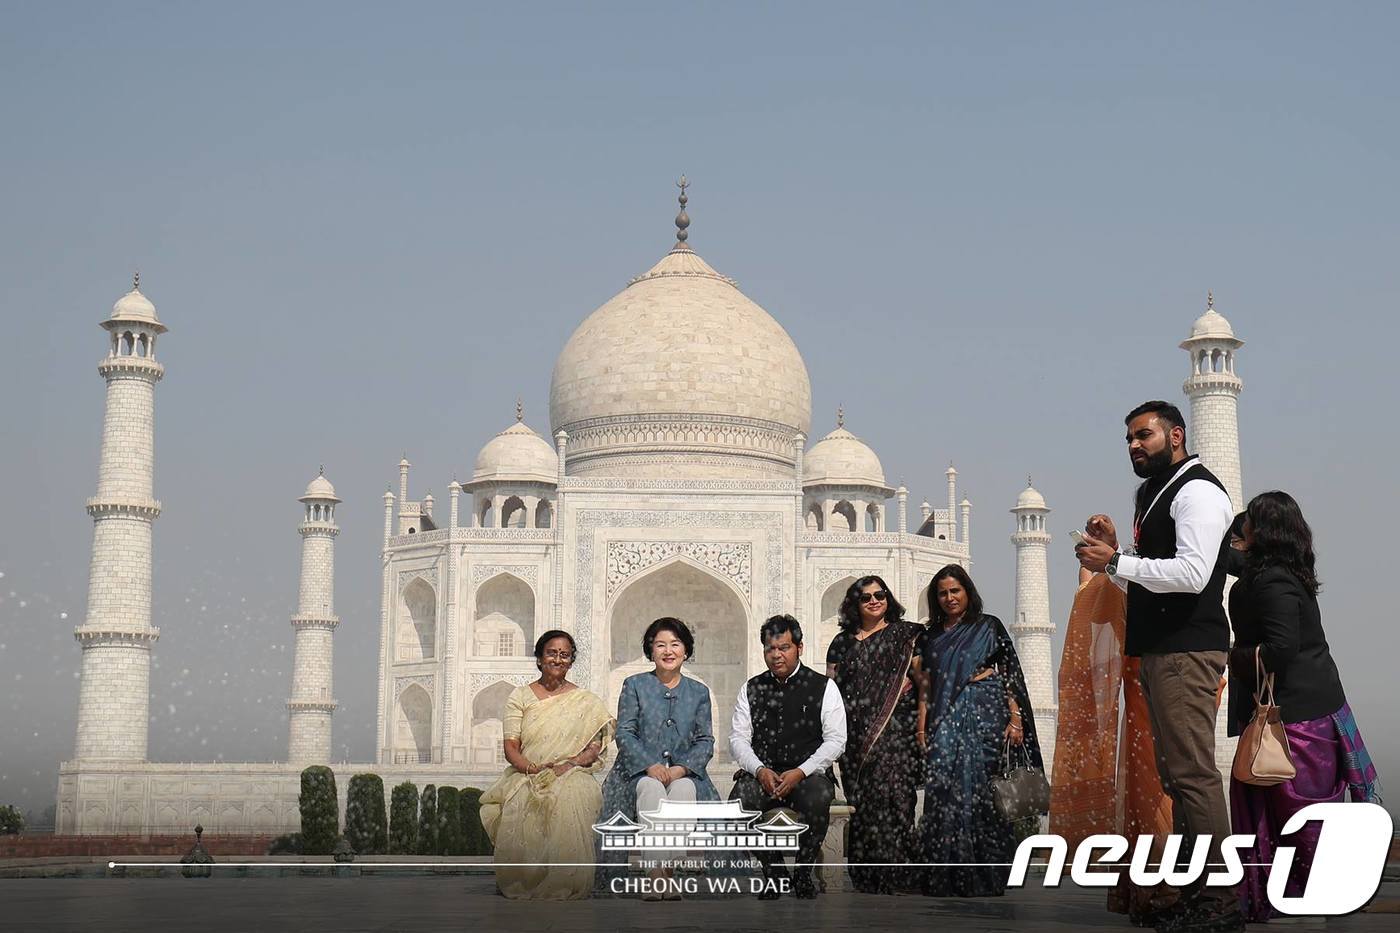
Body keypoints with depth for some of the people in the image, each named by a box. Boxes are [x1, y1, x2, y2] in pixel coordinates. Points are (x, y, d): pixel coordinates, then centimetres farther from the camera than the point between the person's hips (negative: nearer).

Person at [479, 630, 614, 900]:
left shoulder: (586, 701, 12)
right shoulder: (521, 696, 12)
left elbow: (594, 748, 6)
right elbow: (510, 747, 4)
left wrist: (568, 765, -14)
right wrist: (532, 768, -16)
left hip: (572, 775, -1)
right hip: (526, 774, 1)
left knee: (569, 800, -38)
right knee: (518, 807, -36)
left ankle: (564, 886, -32)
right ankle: (523, 885, -25)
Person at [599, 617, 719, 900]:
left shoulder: (699, 692, 15)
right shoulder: (634, 685, 10)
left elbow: (705, 740, 9)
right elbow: (624, 733, 1)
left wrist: (683, 767, -11)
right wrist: (650, 765, -16)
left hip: (683, 772, 1)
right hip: (641, 771, -1)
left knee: (685, 789, -34)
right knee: (651, 789, -35)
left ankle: (667, 869, -37)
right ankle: (658, 871, -42)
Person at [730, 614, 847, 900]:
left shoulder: (823, 687, 5)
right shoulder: (752, 689, 14)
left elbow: (836, 740, -1)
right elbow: (739, 737, 8)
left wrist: (800, 772, -15)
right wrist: (759, 770, -12)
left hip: (809, 773, -2)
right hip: (762, 773, 2)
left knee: (818, 799, -36)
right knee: (738, 801, -30)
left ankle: (803, 873, -12)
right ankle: (772, 871, -7)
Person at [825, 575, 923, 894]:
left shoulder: (906, 634, 9)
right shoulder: (843, 642, 18)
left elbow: (924, 677, 2)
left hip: (895, 729, -3)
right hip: (855, 733, 3)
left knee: (891, 794, -12)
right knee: (859, 801, 0)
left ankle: (894, 875, -8)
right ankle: (865, 877, 5)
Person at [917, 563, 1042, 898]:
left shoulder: (988, 626, 7)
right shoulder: (932, 637, 17)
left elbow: (1009, 674, 2)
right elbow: (926, 688, 15)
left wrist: (1016, 720, -7)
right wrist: (921, 731, 5)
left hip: (984, 714, -3)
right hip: (945, 720, 3)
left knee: (976, 786, -9)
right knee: (943, 787, -6)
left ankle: (984, 878, -2)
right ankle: (946, 879, 0)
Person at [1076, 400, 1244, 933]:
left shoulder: (1197, 491, -7)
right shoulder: (1154, 496, 22)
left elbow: (1192, 573, -20)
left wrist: (1115, 562, -16)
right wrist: (1114, 552, 9)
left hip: (1186, 650, -10)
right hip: (1158, 649, 10)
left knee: (1193, 773, -12)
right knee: (1177, 775, 10)